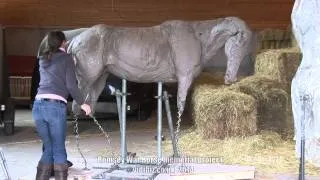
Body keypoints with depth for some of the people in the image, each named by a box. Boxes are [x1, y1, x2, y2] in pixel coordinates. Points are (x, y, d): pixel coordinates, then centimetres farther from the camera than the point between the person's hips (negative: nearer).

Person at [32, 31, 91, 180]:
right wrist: (82, 103, 9)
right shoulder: (66, 58, 5)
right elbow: (71, 85, -2)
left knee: (48, 149, 15)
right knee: (59, 150, 3)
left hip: (38, 105, 5)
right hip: (55, 106, -5)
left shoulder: (43, 59, 20)